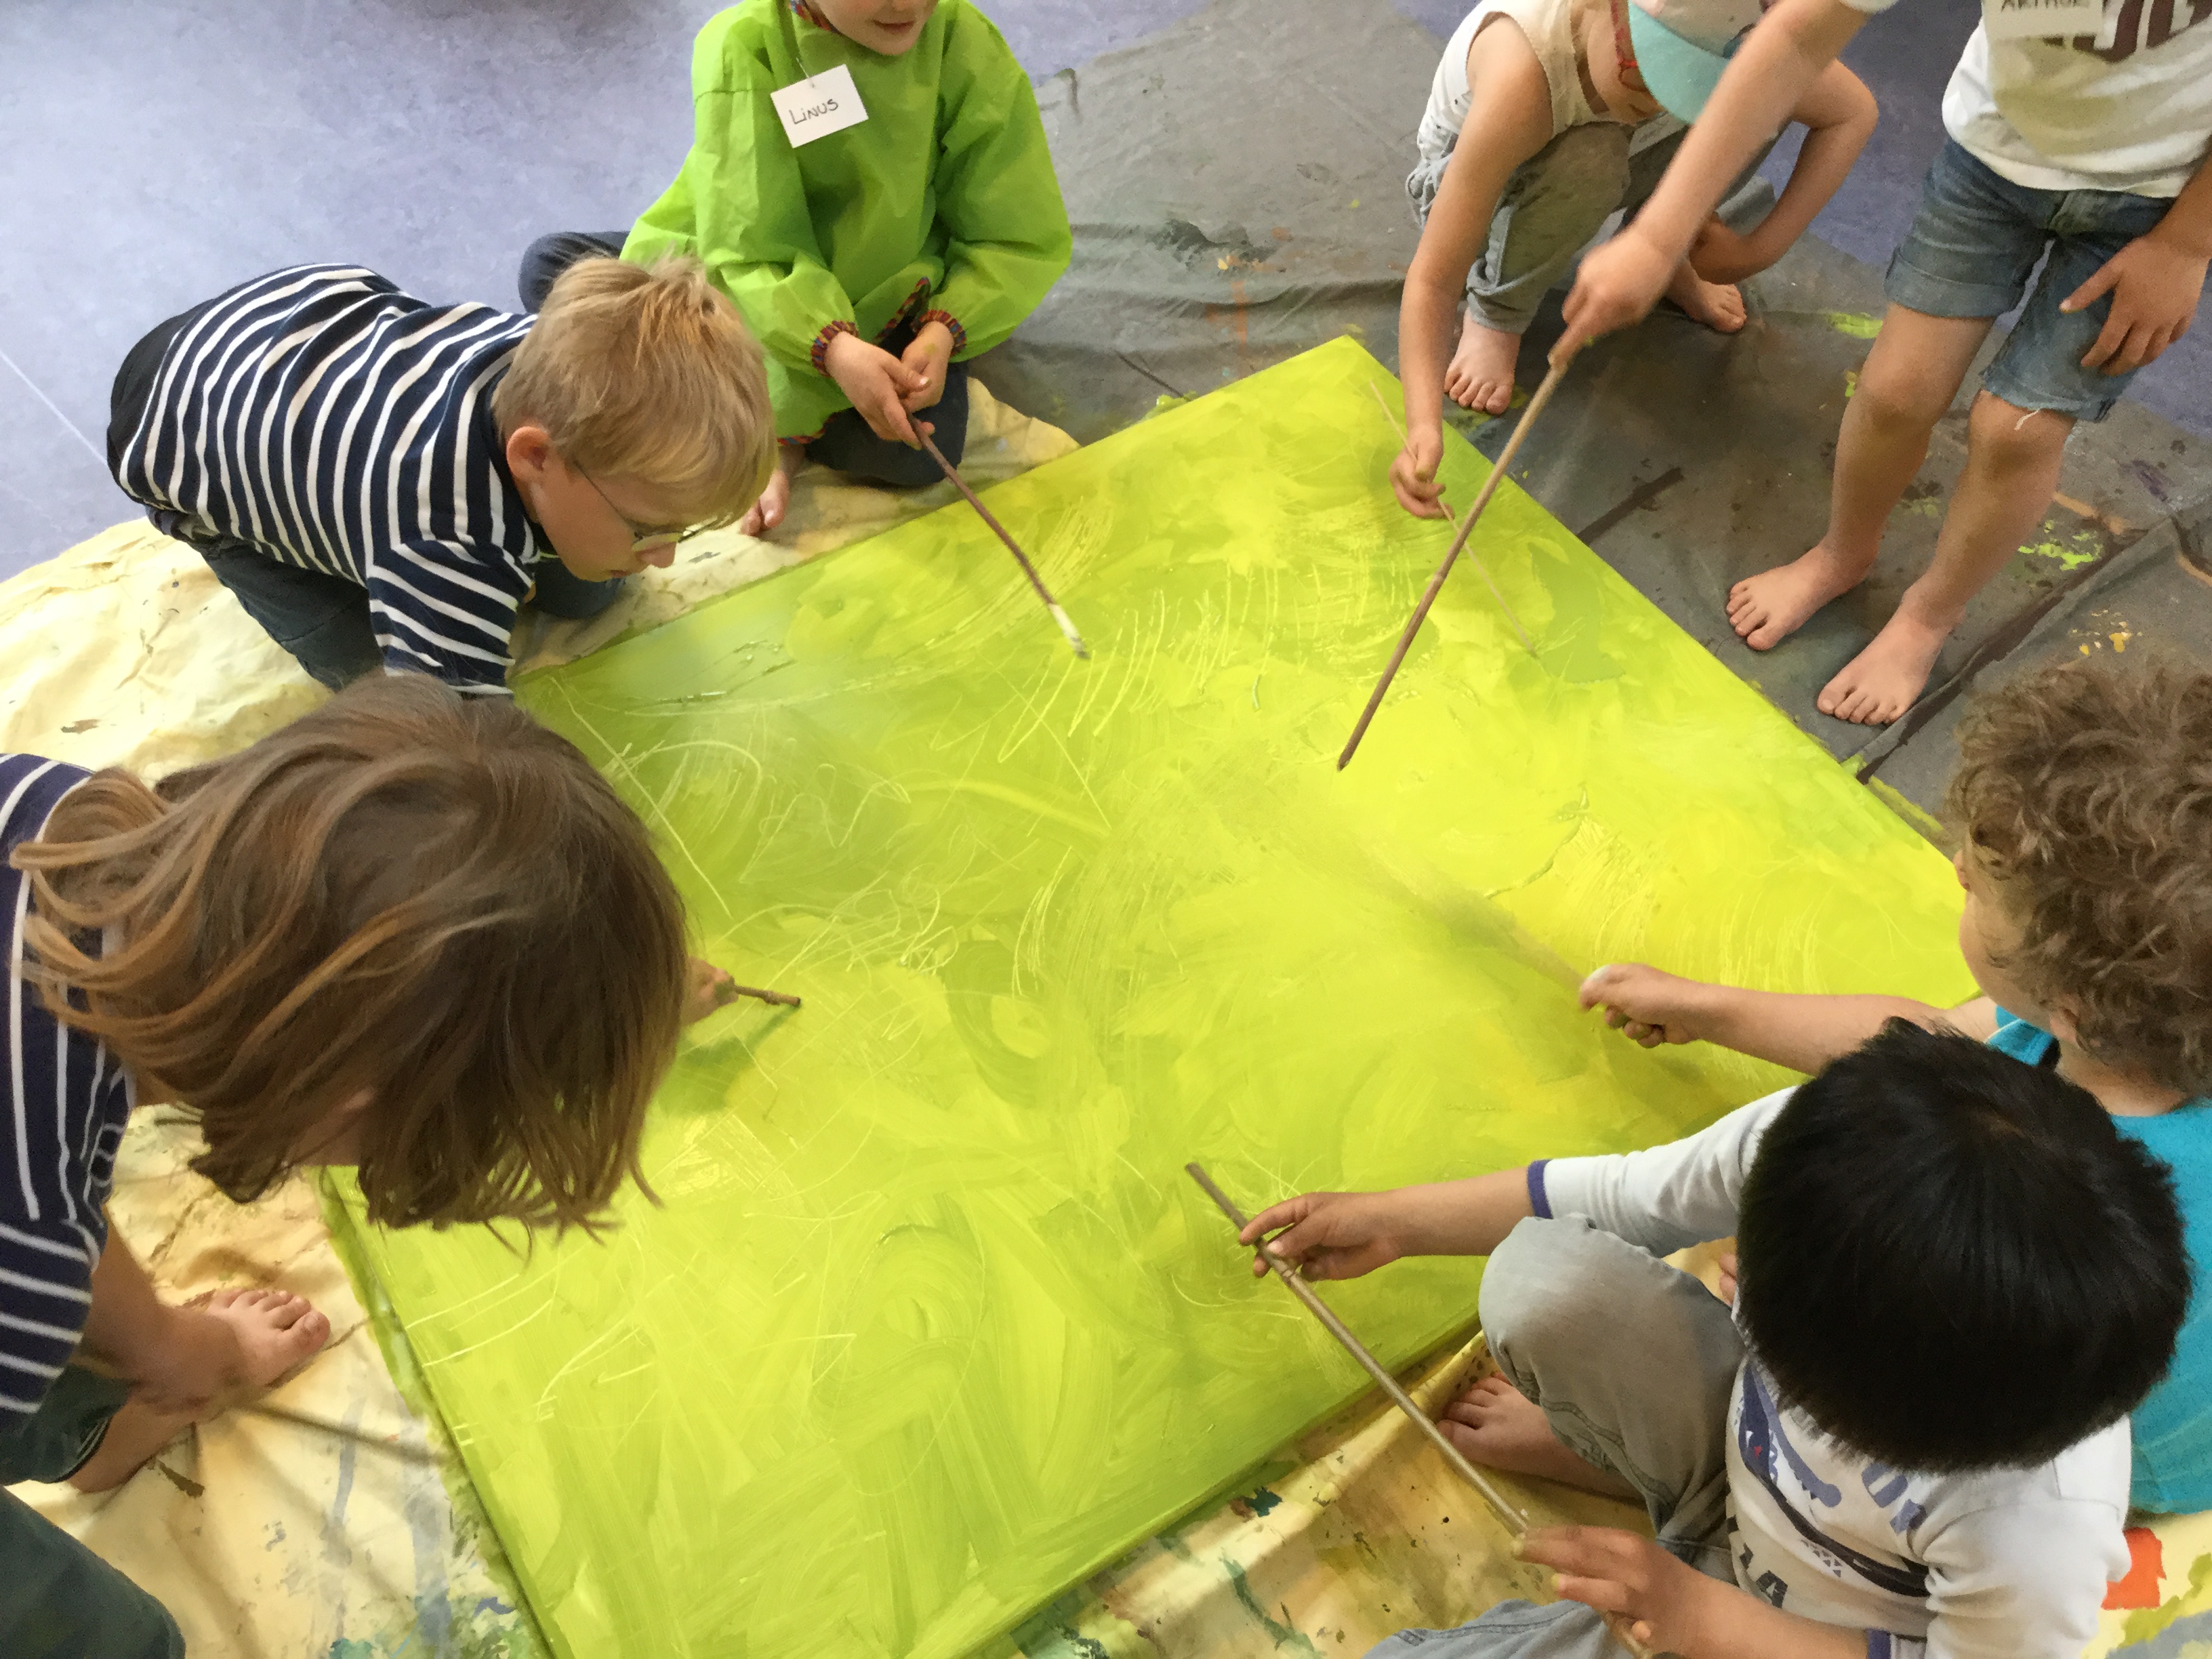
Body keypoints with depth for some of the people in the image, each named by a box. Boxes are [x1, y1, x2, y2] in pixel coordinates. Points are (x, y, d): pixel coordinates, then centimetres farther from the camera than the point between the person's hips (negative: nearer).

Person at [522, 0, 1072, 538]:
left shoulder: (965, 46, -17)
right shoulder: (744, 45, -21)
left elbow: (1024, 238, -13)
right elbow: (746, 249, -26)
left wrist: (945, 331, -30)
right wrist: (833, 348, -45)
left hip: (887, 299, -1)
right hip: (757, 288, 1)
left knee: (918, 450, -31)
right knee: (551, 268, -15)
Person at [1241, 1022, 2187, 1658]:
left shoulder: (2037, 1530, -42)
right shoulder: (1803, 1144, -34)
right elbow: (1624, 1200, -14)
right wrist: (1394, 1221, -5)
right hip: (1736, 1447, 5)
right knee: (1541, 1276, -25)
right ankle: (1596, 1450, 9)